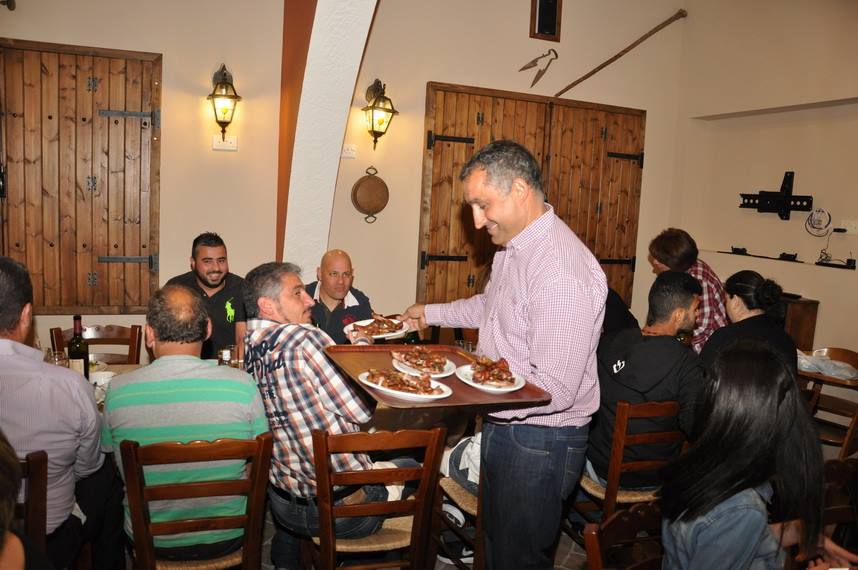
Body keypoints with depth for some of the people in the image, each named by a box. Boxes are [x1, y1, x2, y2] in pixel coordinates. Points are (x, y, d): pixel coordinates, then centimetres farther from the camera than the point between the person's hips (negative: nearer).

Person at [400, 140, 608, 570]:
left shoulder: (562, 269, -29)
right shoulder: (512, 246, 4)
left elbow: (555, 391, -29)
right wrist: (431, 314, 21)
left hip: (539, 441, -9)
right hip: (501, 425, 9)